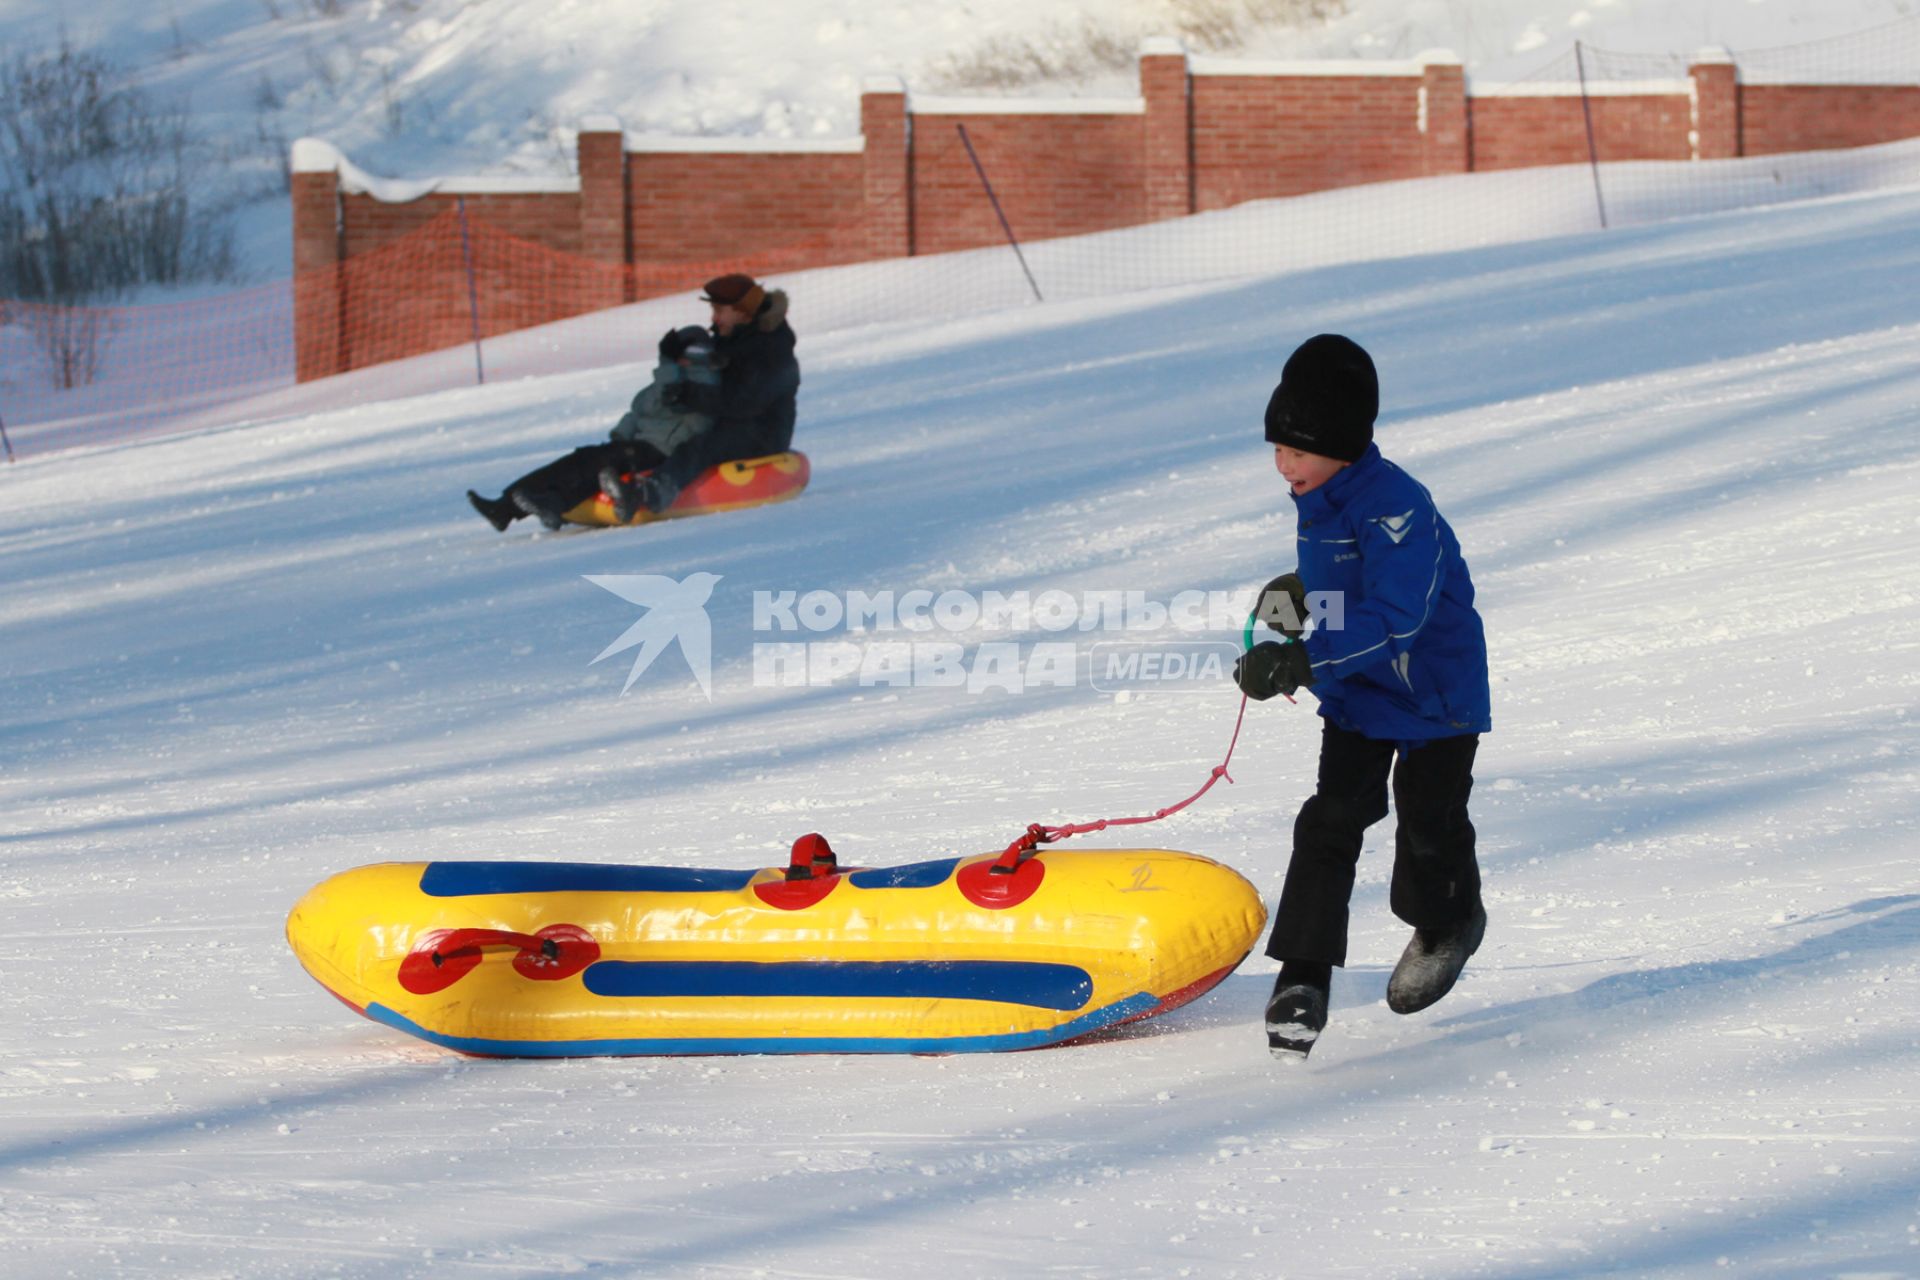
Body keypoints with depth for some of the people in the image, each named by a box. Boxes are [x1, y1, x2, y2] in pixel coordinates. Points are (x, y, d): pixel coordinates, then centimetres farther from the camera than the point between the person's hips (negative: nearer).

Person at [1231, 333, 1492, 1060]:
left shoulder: (1397, 508, -28)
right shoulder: (1318, 500, 0)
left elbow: (1394, 619, -37)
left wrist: (1301, 661, -43)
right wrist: (1304, 595, 5)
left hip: (1435, 696, -6)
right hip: (1356, 700, 6)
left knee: (1429, 829, 9)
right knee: (1330, 824, -8)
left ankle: (1446, 926, 41)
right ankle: (1303, 979, -11)